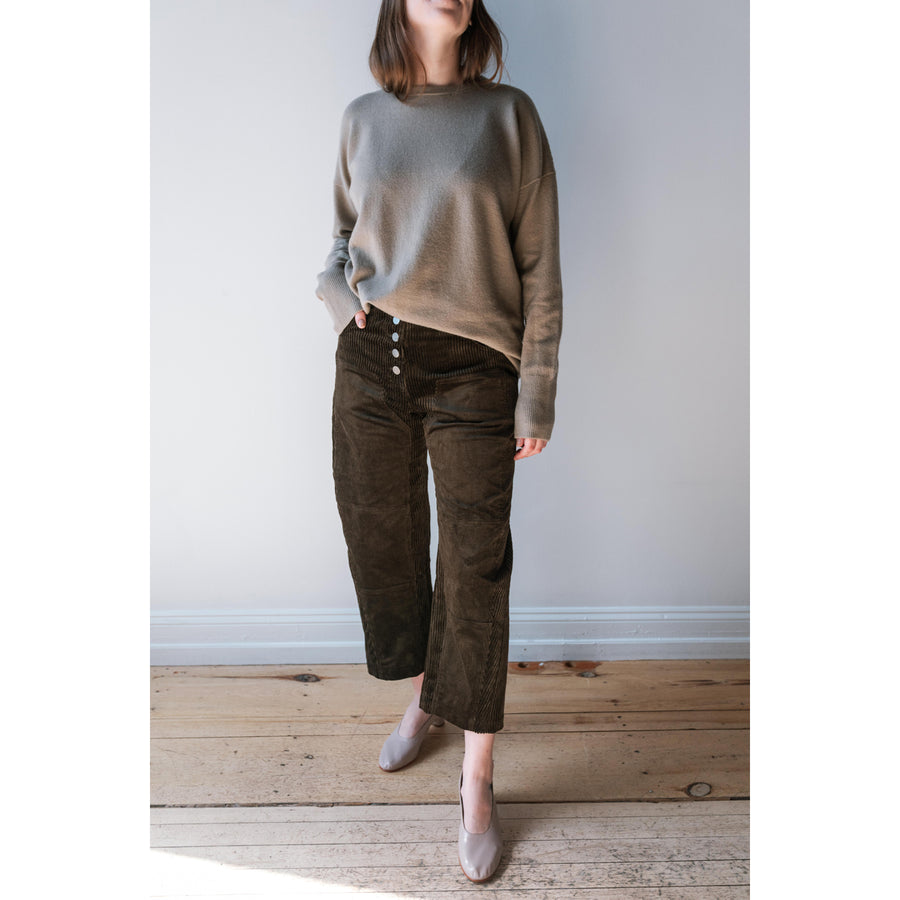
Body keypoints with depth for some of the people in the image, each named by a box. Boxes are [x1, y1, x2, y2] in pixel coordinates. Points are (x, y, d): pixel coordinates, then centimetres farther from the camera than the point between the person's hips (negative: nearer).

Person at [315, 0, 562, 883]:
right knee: (382, 543, 13)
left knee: (475, 571, 0)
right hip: (370, 360, 4)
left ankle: (477, 784, 18)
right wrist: (337, 290, -2)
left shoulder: (508, 113, 2)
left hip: (472, 368, -3)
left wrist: (536, 395, -6)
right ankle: (421, 695, 41)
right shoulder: (362, 118, 10)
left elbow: (540, 268, -1)